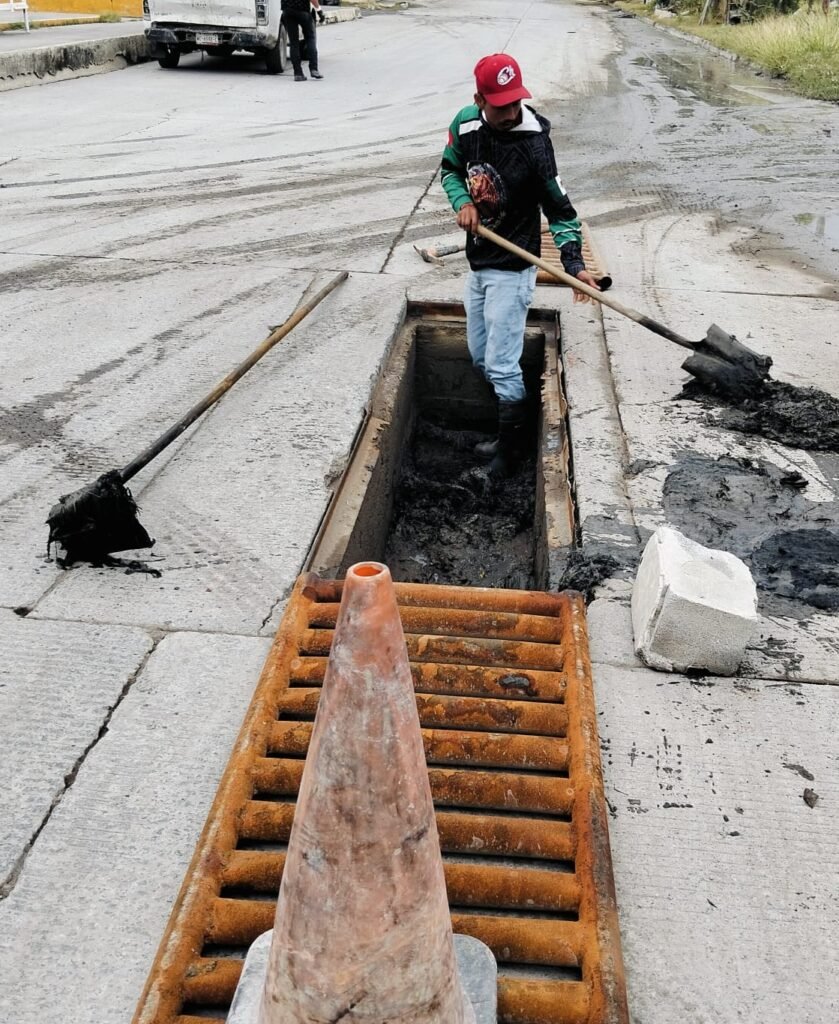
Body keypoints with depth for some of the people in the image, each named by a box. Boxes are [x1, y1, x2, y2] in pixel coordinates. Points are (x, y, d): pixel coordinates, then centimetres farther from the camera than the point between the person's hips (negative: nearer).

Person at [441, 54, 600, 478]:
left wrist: (573, 263, -27)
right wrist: (462, 202, -8)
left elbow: (560, 211, -14)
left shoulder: (534, 144, -21)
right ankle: (507, 428, 37)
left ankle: (512, 446, 15)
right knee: (480, 357, 18)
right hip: (477, 263, 7)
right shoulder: (466, 124, -6)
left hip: (511, 270, -7)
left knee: (501, 366, -5)